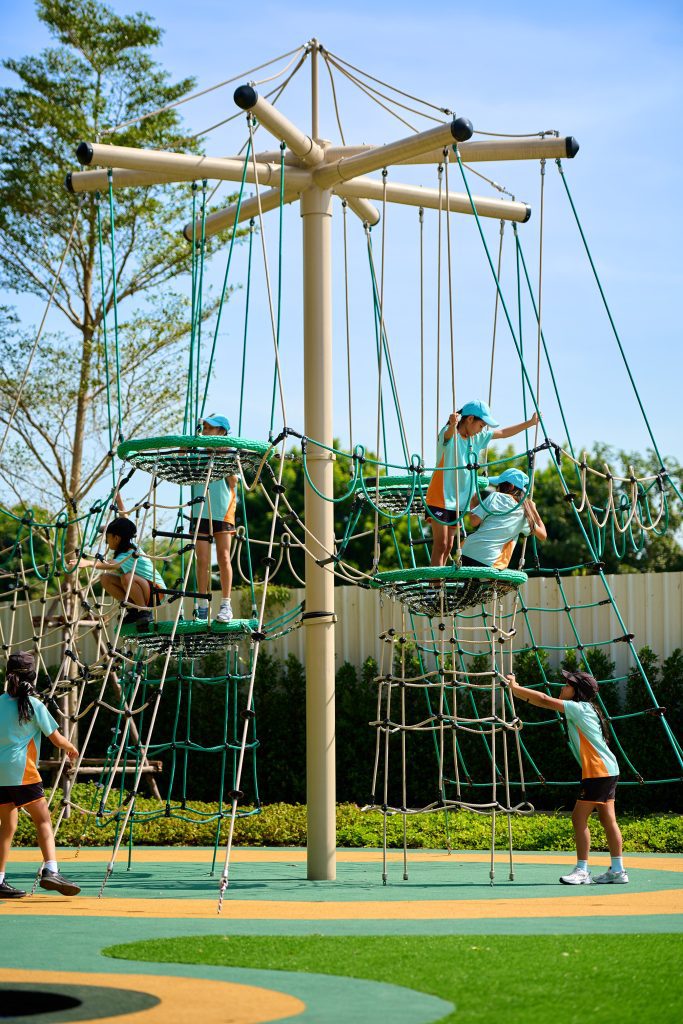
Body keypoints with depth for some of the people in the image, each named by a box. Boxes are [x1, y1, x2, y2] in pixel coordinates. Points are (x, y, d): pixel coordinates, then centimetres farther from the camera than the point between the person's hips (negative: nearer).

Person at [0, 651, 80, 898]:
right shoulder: (34, 704, -4)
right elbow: (57, 739, -1)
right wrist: (71, 748, 18)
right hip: (21, 771, -6)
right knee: (43, 820, -4)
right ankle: (50, 871, -20)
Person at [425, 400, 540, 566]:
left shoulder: (478, 437, 8)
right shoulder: (450, 435, -15)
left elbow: (504, 432, 17)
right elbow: (448, 433, -40)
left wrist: (530, 422, 17)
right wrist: (452, 425, -64)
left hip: (458, 500, 8)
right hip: (439, 498, -8)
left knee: (448, 545, 11)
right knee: (440, 544, -12)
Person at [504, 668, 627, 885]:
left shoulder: (580, 708, -12)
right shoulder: (579, 710, 16)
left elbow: (545, 700, -15)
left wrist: (515, 687, -9)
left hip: (598, 771, -10)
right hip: (607, 771, 10)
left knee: (579, 818, -8)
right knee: (607, 820, 10)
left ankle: (582, 871, -7)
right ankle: (617, 870, 12)